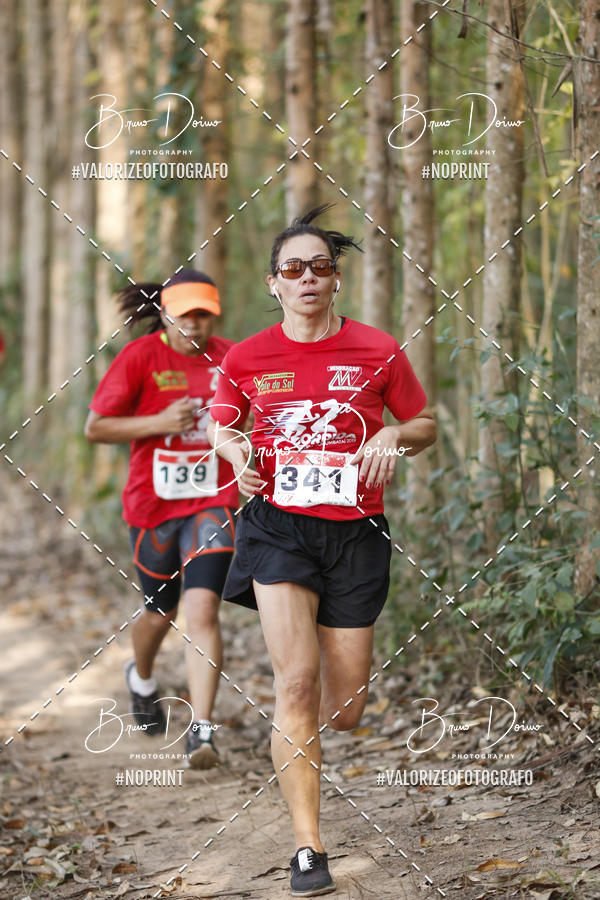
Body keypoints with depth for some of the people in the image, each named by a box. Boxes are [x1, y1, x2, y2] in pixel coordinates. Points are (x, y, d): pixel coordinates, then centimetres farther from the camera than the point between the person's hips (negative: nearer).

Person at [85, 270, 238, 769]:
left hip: (212, 504, 0)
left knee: (203, 608, -16)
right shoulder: (140, 357, -8)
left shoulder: (230, 358, 1)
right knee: (160, 613, 14)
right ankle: (142, 677, 49)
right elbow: (95, 427, -6)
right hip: (153, 503, 0)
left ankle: (202, 729, -17)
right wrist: (159, 422, -18)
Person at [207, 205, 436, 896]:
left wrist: (393, 435, -10)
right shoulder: (247, 358, 3)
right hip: (279, 527, -1)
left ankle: (300, 735, 45)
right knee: (297, 681, -18)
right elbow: (219, 425, 19)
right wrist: (235, 450, -3)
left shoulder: (377, 352, 1)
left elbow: (425, 426, 12)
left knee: (343, 710, 4)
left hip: (356, 531, 1)